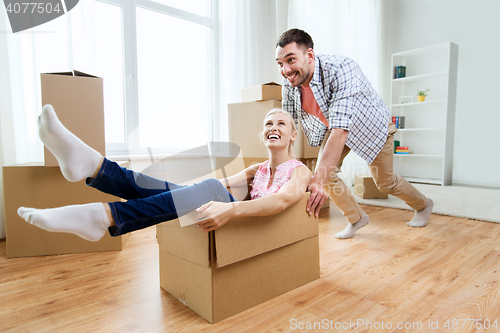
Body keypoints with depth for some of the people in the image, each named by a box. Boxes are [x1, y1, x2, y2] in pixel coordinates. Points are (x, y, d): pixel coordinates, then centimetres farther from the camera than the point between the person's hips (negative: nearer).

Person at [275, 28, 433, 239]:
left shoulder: (340, 69, -41)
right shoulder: (289, 83, -22)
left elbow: (340, 130, -49)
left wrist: (318, 181, -55)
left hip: (372, 126, -5)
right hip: (334, 127, 5)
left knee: (385, 182, 8)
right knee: (324, 173, -9)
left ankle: (423, 205, 42)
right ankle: (356, 218, 18)